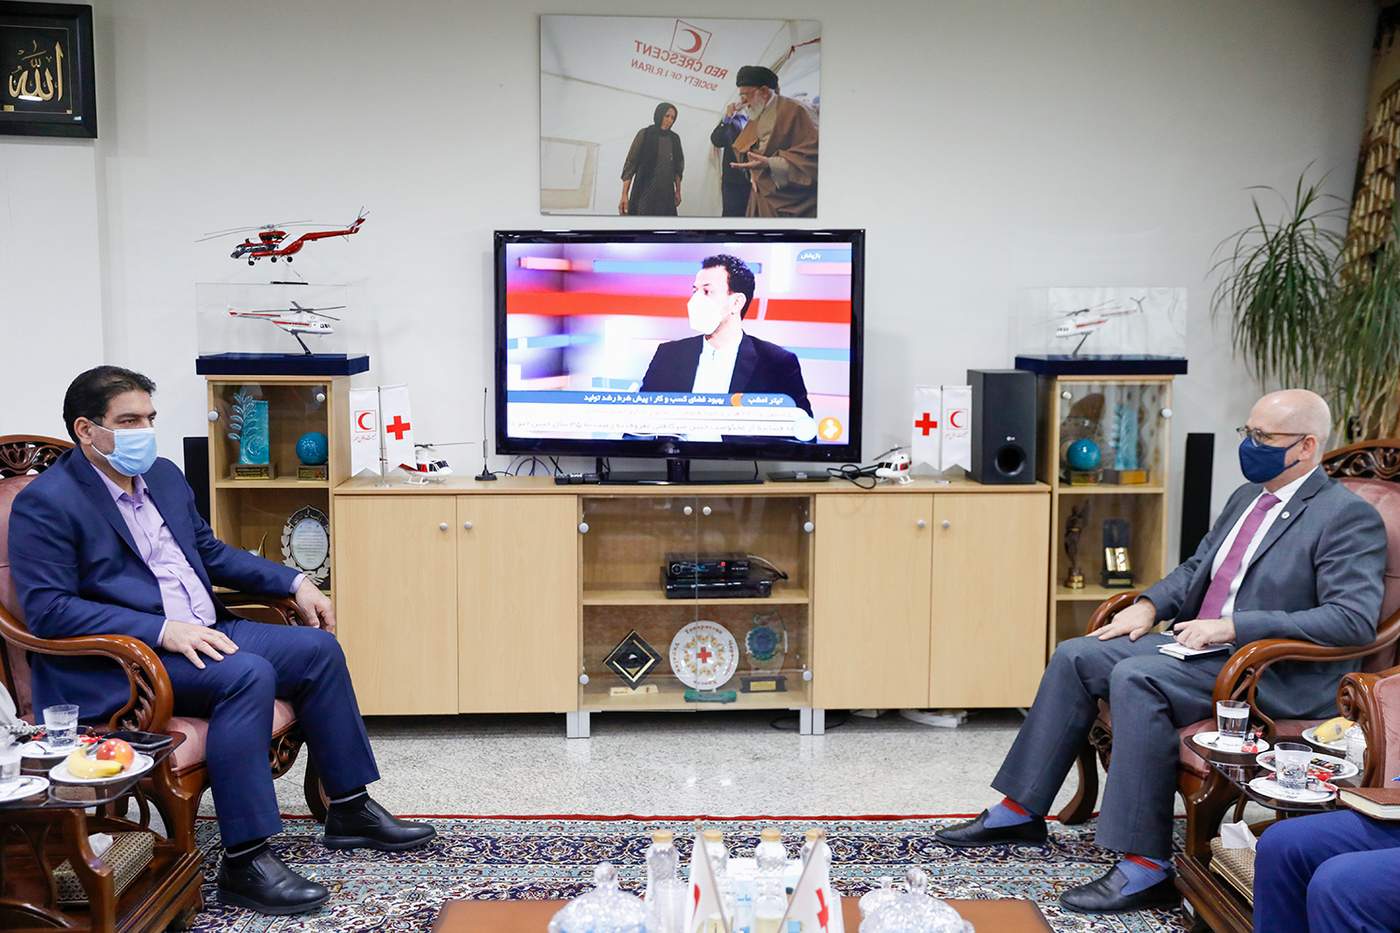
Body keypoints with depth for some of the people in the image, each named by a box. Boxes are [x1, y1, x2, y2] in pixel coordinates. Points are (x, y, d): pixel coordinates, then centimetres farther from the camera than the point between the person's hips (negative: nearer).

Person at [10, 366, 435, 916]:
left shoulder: (164, 475, 13)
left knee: (319, 649, -2)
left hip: (200, 632, 9)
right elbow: (47, 609, -18)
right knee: (248, 674, -31)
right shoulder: (45, 504, -11)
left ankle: (349, 811, 9)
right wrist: (162, 630, -26)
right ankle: (243, 862, -25)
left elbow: (210, 551, 24)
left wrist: (294, 583, 12)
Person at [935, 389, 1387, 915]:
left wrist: (1234, 626, -25)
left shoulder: (1349, 517, -11)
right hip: (1204, 645, 9)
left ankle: (1146, 867, -26)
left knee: (1135, 677, -31)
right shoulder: (1247, 497, 16)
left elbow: (1354, 618, -22)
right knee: (1075, 657, -3)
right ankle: (1021, 811, 5)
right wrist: (1148, 605, 5)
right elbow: (1196, 569, 26)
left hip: (1279, 675, -9)